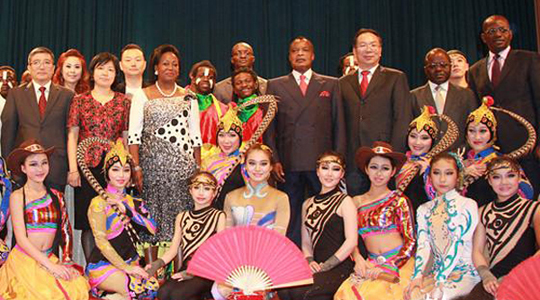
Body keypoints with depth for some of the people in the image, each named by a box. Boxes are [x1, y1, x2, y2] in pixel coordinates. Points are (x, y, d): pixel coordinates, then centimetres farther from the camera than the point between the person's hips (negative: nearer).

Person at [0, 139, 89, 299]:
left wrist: (66, 261, -4)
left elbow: (66, 231, 9)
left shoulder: (56, 196, 8)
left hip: (50, 258, 4)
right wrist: (51, 266, -15)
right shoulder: (18, 196, -4)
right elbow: (21, 238, -8)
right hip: (24, 260, -4)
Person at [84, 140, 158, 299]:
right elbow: (101, 240, -11)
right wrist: (125, 268, -16)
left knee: (153, 286, -23)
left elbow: (152, 228, -2)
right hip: (103, 265, -6)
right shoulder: (99, 203, -5)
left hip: (131, 261, 6)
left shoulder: (134, 202, 13)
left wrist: (126, 209, -12)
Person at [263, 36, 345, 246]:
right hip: (288, 164, 0)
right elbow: (269, 128, 7)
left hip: (322, 162, 0)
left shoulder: (331, 84, 13)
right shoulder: (275, 86, 12)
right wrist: (274, 161, -3)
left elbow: (338, 125, 9)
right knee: (290, 219, 5)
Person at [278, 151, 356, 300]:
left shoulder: (345, 201, 0)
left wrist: (325, 266, -13)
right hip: (317, 266, 5)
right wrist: (309, 261, -3)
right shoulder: (308, 204, 17)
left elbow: (351, 241, -9)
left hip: (340, 267, -5)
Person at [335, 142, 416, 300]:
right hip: (371, 265, 3)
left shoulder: (399, 201, 2)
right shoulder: (357, 202, 12)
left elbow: (410, 241, 0)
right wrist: (358, 259, -6)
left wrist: (387, 267, -11)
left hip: (397, 265, -3)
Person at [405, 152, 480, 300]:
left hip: (463, 271, -3)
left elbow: (458, 243, -11)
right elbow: (423, 245, 1)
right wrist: (417, 276, -16)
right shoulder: (424, 210, 14)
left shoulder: (468, 205, 0)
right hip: (436, 270, 4)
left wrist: (439, 280, -20)